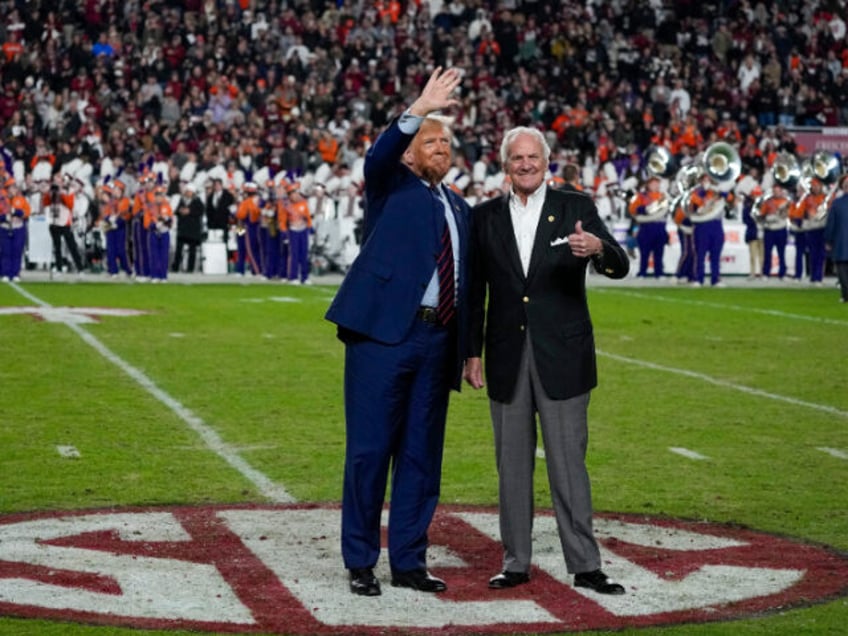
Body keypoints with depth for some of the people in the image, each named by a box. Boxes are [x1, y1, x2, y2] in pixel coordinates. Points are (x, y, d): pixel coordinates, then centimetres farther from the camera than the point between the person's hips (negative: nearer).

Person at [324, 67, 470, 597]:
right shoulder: (393, 186, 5)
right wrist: (419, 110, -30)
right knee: (369, 449, -2)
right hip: (383, 334, -6)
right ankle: (360, 563, 7)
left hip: (436, 341, 6)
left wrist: (468, 348, 16)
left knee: (422, 452, 9)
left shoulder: (461, 209, 21)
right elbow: (377, 158, -19)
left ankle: (409, 561, 18)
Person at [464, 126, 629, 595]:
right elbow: (475, 291, 10)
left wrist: (598, 248, -31)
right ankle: (516, 562, 17)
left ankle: (585, 566, 4)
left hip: (562, 357, -2)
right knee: (512, 465, 9)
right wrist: (473, 353, 5)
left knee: (569, 464, -1)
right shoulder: (485, 217, 7)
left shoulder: (576, 208, 1)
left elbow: (619, 269, -9)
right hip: (508, 360, 2)